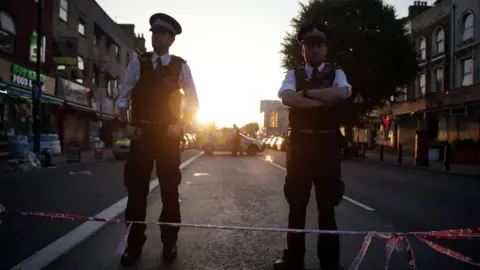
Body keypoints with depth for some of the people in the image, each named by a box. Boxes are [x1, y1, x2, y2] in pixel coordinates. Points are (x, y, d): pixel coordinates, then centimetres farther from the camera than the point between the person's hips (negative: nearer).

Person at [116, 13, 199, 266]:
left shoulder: (181, 67, 1)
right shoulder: (137, 63, 3)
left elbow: (193, 102, 5)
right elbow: (123, 97, 9)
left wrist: (180, 126, -7)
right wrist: (126, 124, -4)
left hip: (168, 135, -1)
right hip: (140, 133, 1)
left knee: (169, 188, 7)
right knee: (136, 188, 3)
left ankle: (169, 241, 20)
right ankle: (134, 243, 16)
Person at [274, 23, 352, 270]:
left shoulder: (336, 73, 8)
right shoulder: (293, 74, 8)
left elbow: (342, 94, -15)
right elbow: (287, 98, -13)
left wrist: (307, 93, -10)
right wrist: (323, 101, -13)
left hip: (328, 144, 0)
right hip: (299, 144, 1)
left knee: (327, 204, 8)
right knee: (296, 203, 7)